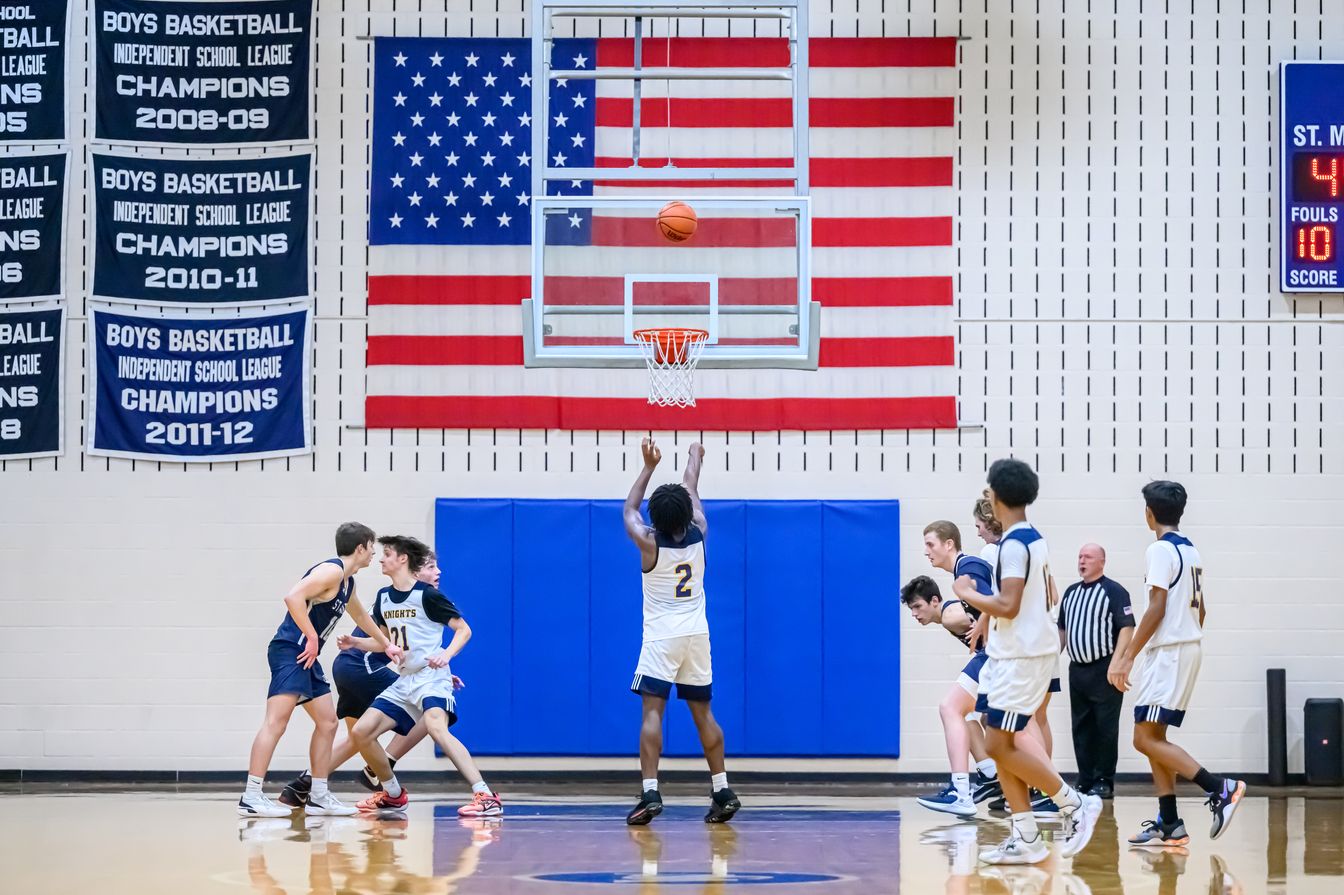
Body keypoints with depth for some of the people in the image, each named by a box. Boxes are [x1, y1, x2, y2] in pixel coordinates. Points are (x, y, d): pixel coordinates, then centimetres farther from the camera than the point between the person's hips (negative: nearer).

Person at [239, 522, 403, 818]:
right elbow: (293, 596, -25)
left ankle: (319, 798, 20)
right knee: (277, 721, -18)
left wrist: (385, 644, 51)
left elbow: (360, 615, 40)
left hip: (307, 658, 11)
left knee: (327, 723, 14)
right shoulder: (331, 571, -11)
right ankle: (250, 798, -23)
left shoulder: (348, 582, 20)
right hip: (289, 651, -11)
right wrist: (312, 637, -22)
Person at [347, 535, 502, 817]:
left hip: (431, 678, -8)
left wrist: (446, 655, -24)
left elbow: (464, 629, -6)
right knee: (360, 732, -1)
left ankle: (486, 797, -37)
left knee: (435, 727, -34)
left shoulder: (427, 595, -9)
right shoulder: (383, 598, 12)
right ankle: (393, 794, 19)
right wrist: (355, 642, 6)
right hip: (404, 682, 8)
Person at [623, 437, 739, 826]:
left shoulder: (650, 543, -11)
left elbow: (629, 509, 8)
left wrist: (649, 467, 15)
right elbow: (692, 491, 16)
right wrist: (695, 457, 32)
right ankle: (722, 791, 10)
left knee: (652, 711, -9)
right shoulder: (698, 534, -3)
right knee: (702, 713, 10)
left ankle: (650, 793, -21)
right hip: (697, 634, 4)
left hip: (661, 637, -4)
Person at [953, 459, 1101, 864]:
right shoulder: (1035, 539, 14)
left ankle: (1074, 804, -1)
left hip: (1021, 657, -10)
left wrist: (967, 593, -10)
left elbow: (1007, 605, -26)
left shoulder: (1014, 544, -17)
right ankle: (1026, 839, 7)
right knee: (1000, 744, 8)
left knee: (1001, 745, -8)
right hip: (1012, 655, 10)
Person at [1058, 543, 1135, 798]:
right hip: (1077, 669, 7)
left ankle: (1104, 781, 2)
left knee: (1106, 727, -2)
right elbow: (1063, 629, 24)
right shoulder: (1071, 592, 16)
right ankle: (1085, 779, 14)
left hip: (1104, 669, -7)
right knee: (1081, 727, 8)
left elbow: (1127, 628, -12)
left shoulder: (1114, 592, -6)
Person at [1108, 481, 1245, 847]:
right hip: (1189, 646, 10)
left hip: (1167, 652, -10)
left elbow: (1157, 608, -19)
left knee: (1145, 738, -10)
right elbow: (1200, 608, 19)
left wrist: (1127, 656, -17)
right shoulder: (1191, 550, 15)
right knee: (1153, 737, 11)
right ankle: (1169, 826, 8)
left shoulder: (1161, 549, -13)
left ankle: (1220, 789, -18)